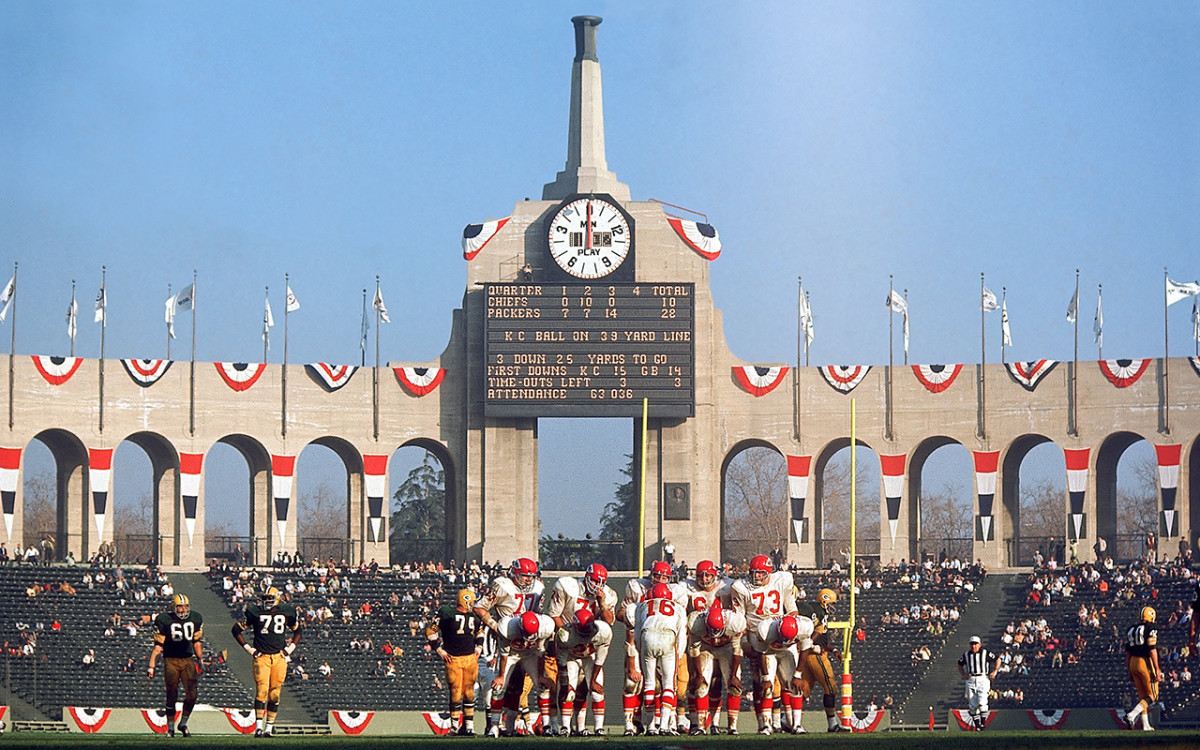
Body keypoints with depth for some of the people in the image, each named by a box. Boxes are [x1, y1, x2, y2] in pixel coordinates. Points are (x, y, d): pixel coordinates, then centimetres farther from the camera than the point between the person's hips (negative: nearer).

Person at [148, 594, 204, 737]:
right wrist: (151, 667, -6)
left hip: (188, 660, 3)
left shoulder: (195, 619, 6)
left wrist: (200, 661, 19)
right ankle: (170, 727, 14)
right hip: (171, 660, -3)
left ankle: (183, 723, 9)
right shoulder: (164, 620, -6)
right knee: (172, 697, -2)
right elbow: (158, 646, -3)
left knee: (192, 693, -10)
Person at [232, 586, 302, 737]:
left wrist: (290, 648, 10)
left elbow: (297, 631, 23)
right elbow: (237, 629, 6)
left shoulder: (286, 612, 6)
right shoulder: (255, 611, -2)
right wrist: (249, 649, 0)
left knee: (275, 694, 2)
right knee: (262, 690, -14)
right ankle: (259, 727, -14)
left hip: (279, 657, 3)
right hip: (261, 657, -3)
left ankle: (269, 727, 11)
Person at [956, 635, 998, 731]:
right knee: (972, 705, 2)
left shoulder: (985, 653, -1)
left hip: (983, 679, -3)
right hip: (970, 680, 3)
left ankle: (983, 723, -6)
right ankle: (977, 726, 11)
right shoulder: (966, 654, 8)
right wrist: (964, 675, 8)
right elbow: (960, 665, 24)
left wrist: (994, 671, -2)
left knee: (982, 702, -17)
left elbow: (997, 660, 9)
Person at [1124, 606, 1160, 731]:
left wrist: (1130, 671, 21)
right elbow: (1152, 650, -14)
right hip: (1146, 663, -7)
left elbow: (1127, 653, 16)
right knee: (1152, 696, -2)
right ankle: (1132, 715, -19)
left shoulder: (1131, 631, 14)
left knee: (1142, 696, 13)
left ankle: (1145, 724, 11)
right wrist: (1157, 669, -12)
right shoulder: (1151, 629, -8)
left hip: (1133, 663, 7)